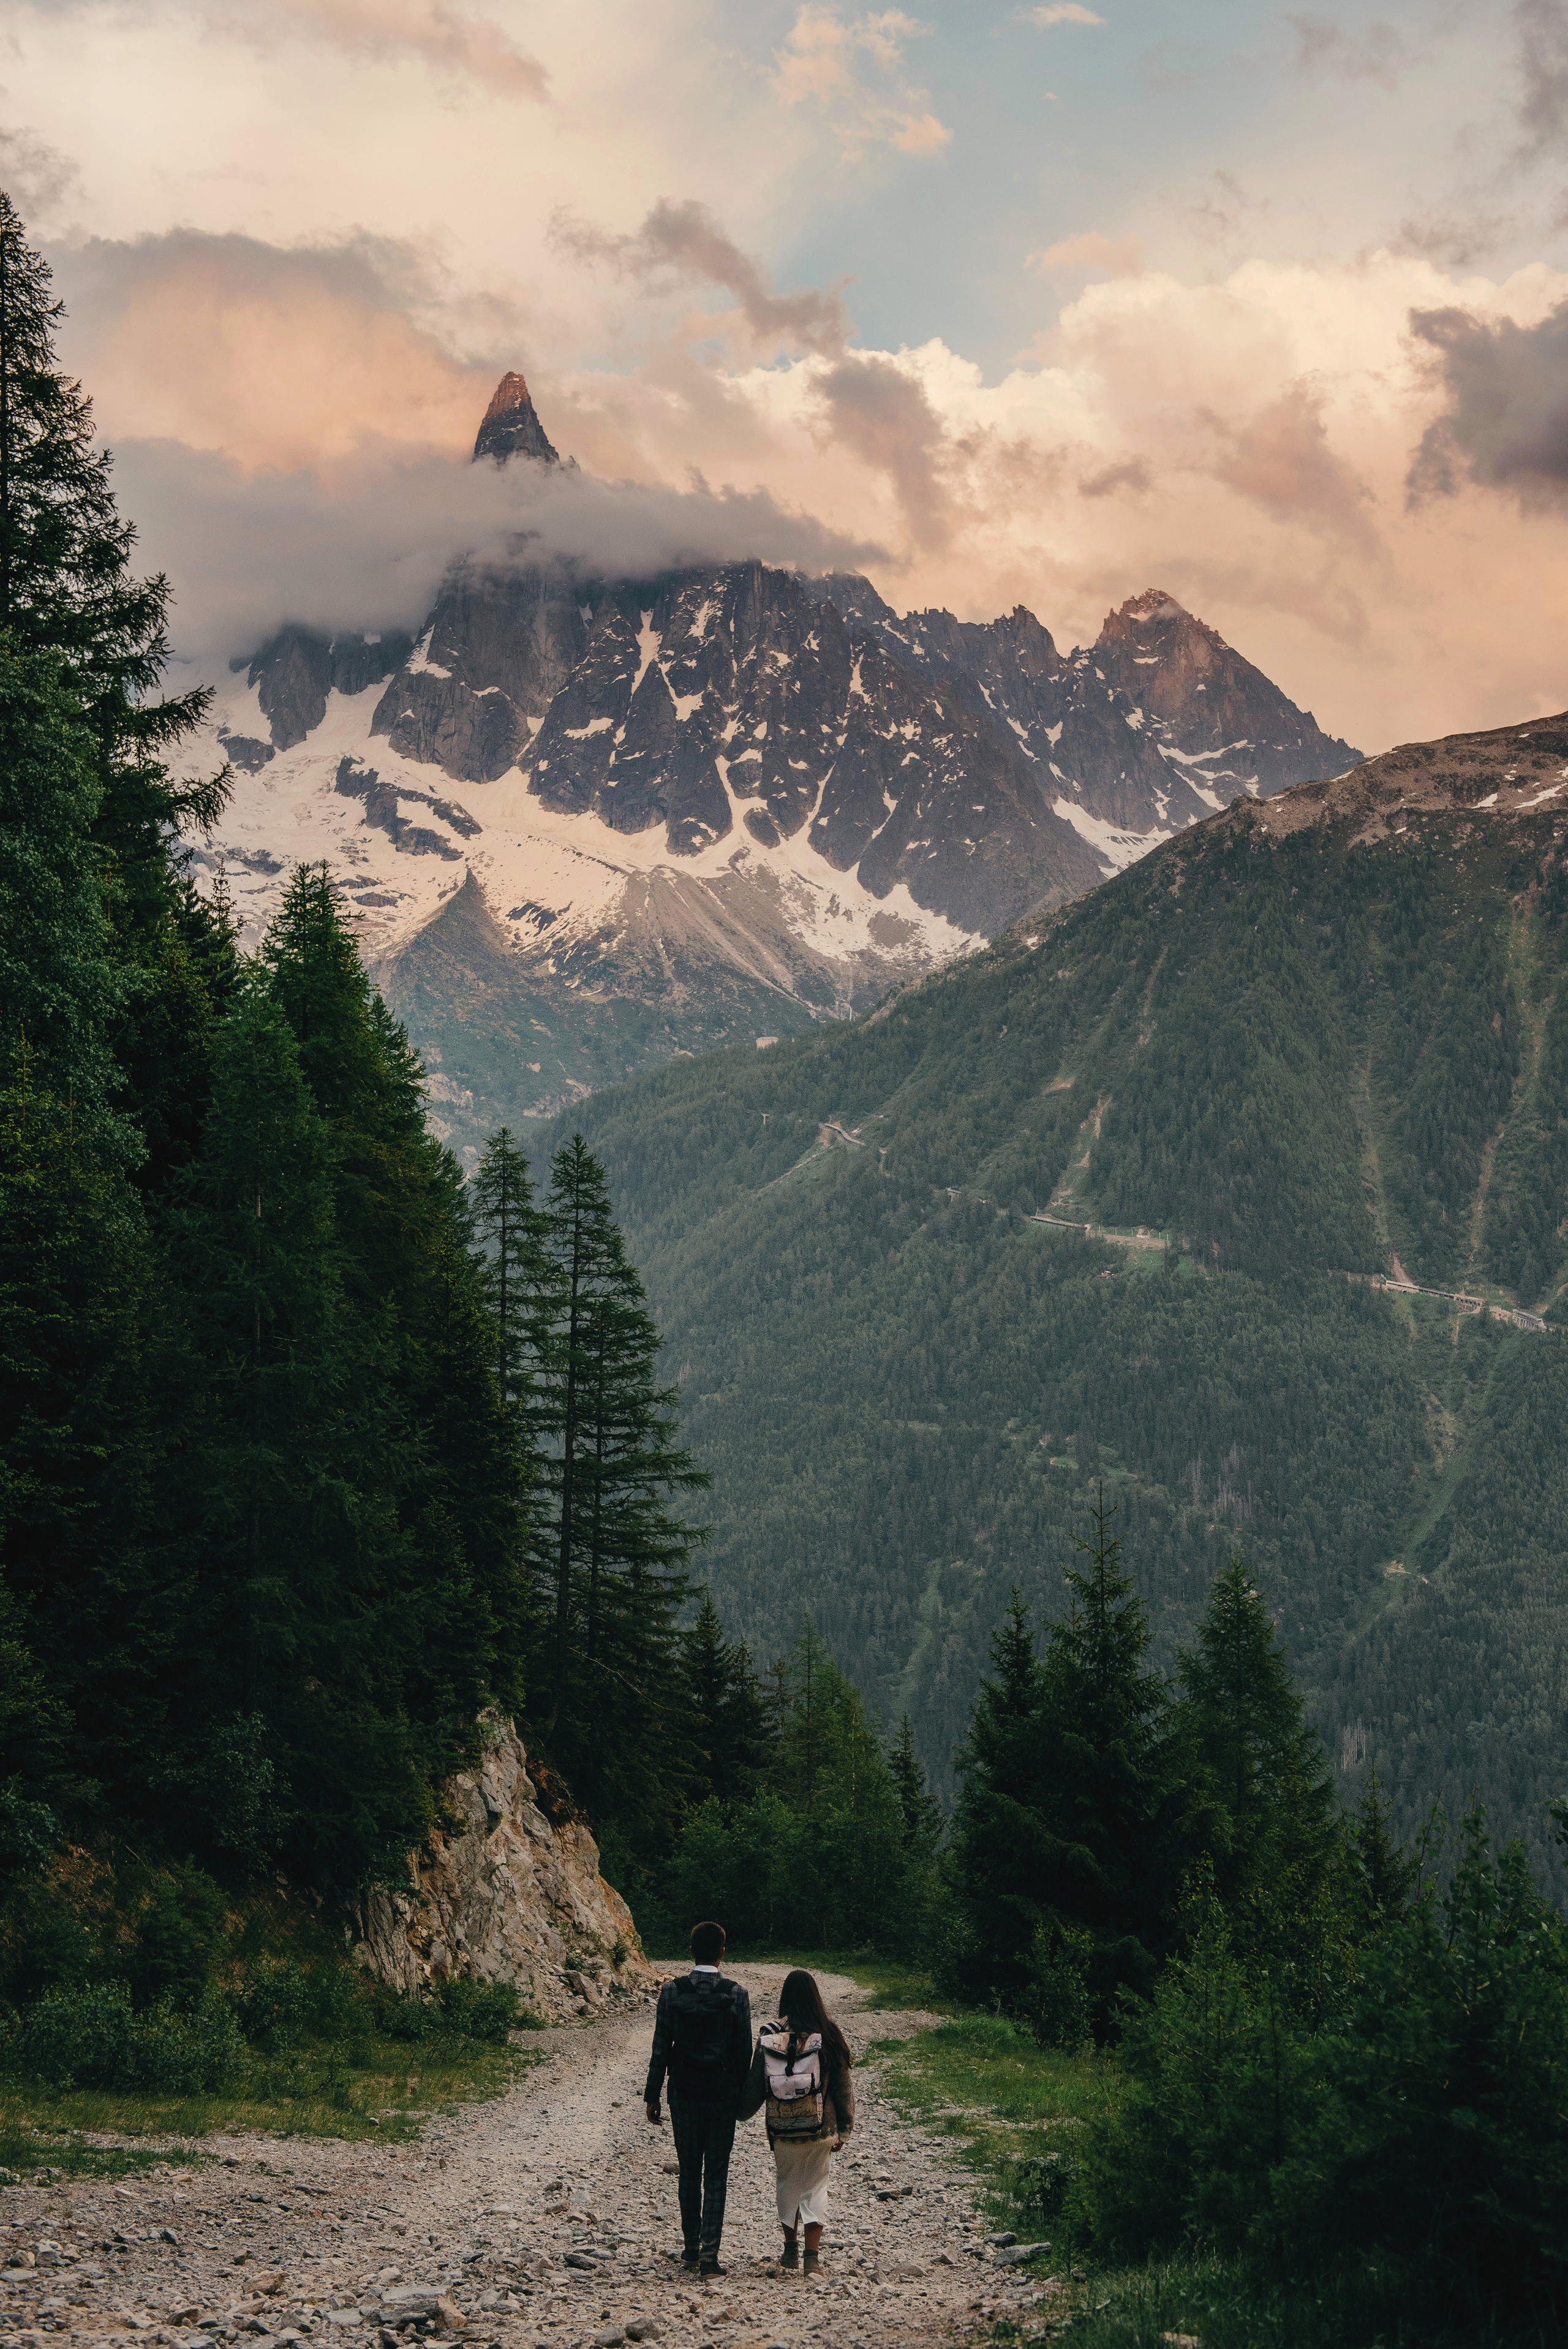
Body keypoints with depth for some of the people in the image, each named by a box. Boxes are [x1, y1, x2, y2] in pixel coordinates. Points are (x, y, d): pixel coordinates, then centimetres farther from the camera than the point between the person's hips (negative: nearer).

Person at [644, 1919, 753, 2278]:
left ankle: (690, 2249, 23)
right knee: (716, 2176, 4)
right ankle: (709, 2254, -3)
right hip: (723, 2096, -1)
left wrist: (652, 2095, 4)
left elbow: (661, 2050, -4)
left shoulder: (671, 1992, -7)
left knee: (689, 2173, 15)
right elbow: (744, 2051, -3)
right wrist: (742, 2097, 9)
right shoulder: (736, 1995, -7)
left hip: (684, 2096, 1)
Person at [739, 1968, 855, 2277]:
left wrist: (742, 2112, 20)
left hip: (782, 2132, 1)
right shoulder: (827, 2036, -9)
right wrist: (844, 2129, 7)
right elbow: (843, 2087, -4)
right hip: (821, 2130, -1)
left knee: (787, 2185, 21)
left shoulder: (769, 2038, -7)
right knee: (815, 2188, 9)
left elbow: (755, 2086, 1)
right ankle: (813, 2257, 2)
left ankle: (791, 2249, 27)